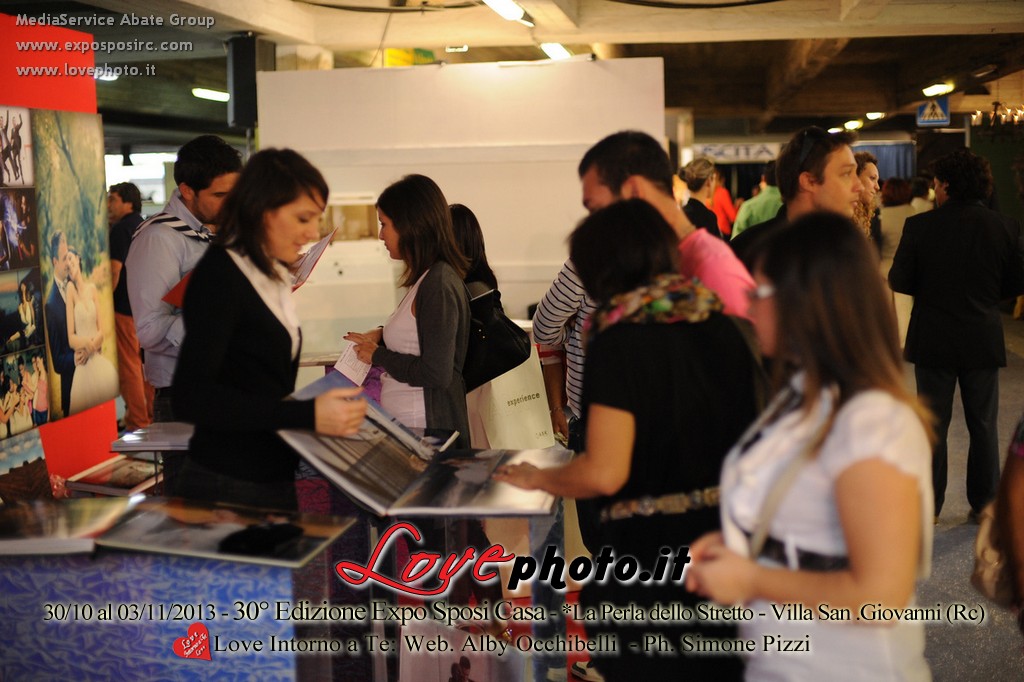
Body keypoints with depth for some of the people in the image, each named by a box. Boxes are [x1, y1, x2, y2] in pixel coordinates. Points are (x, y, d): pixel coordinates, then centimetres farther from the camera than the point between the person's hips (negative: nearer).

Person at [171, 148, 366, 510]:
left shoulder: (275, 275, 10)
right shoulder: (219, 276, -15)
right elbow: (191, 397, -24)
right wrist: (309, 415, -28)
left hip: (274, 481, 8)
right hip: (227, 488, -8)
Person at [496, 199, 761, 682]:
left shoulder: (620, 339, -15)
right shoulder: (723, 328, 3)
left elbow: (604, 473, -20)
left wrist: (537, 478, -2)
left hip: (650, 549, -6)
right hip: (725, 538, 6)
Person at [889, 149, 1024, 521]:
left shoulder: (919, 226, -13)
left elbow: (898, 281, -9)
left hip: (933, 340, -1)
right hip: (984, 341, 1)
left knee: (933, 425, 10)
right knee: (983, 425, 13)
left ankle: (929, 505, 16)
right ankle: (985, 504, 20)